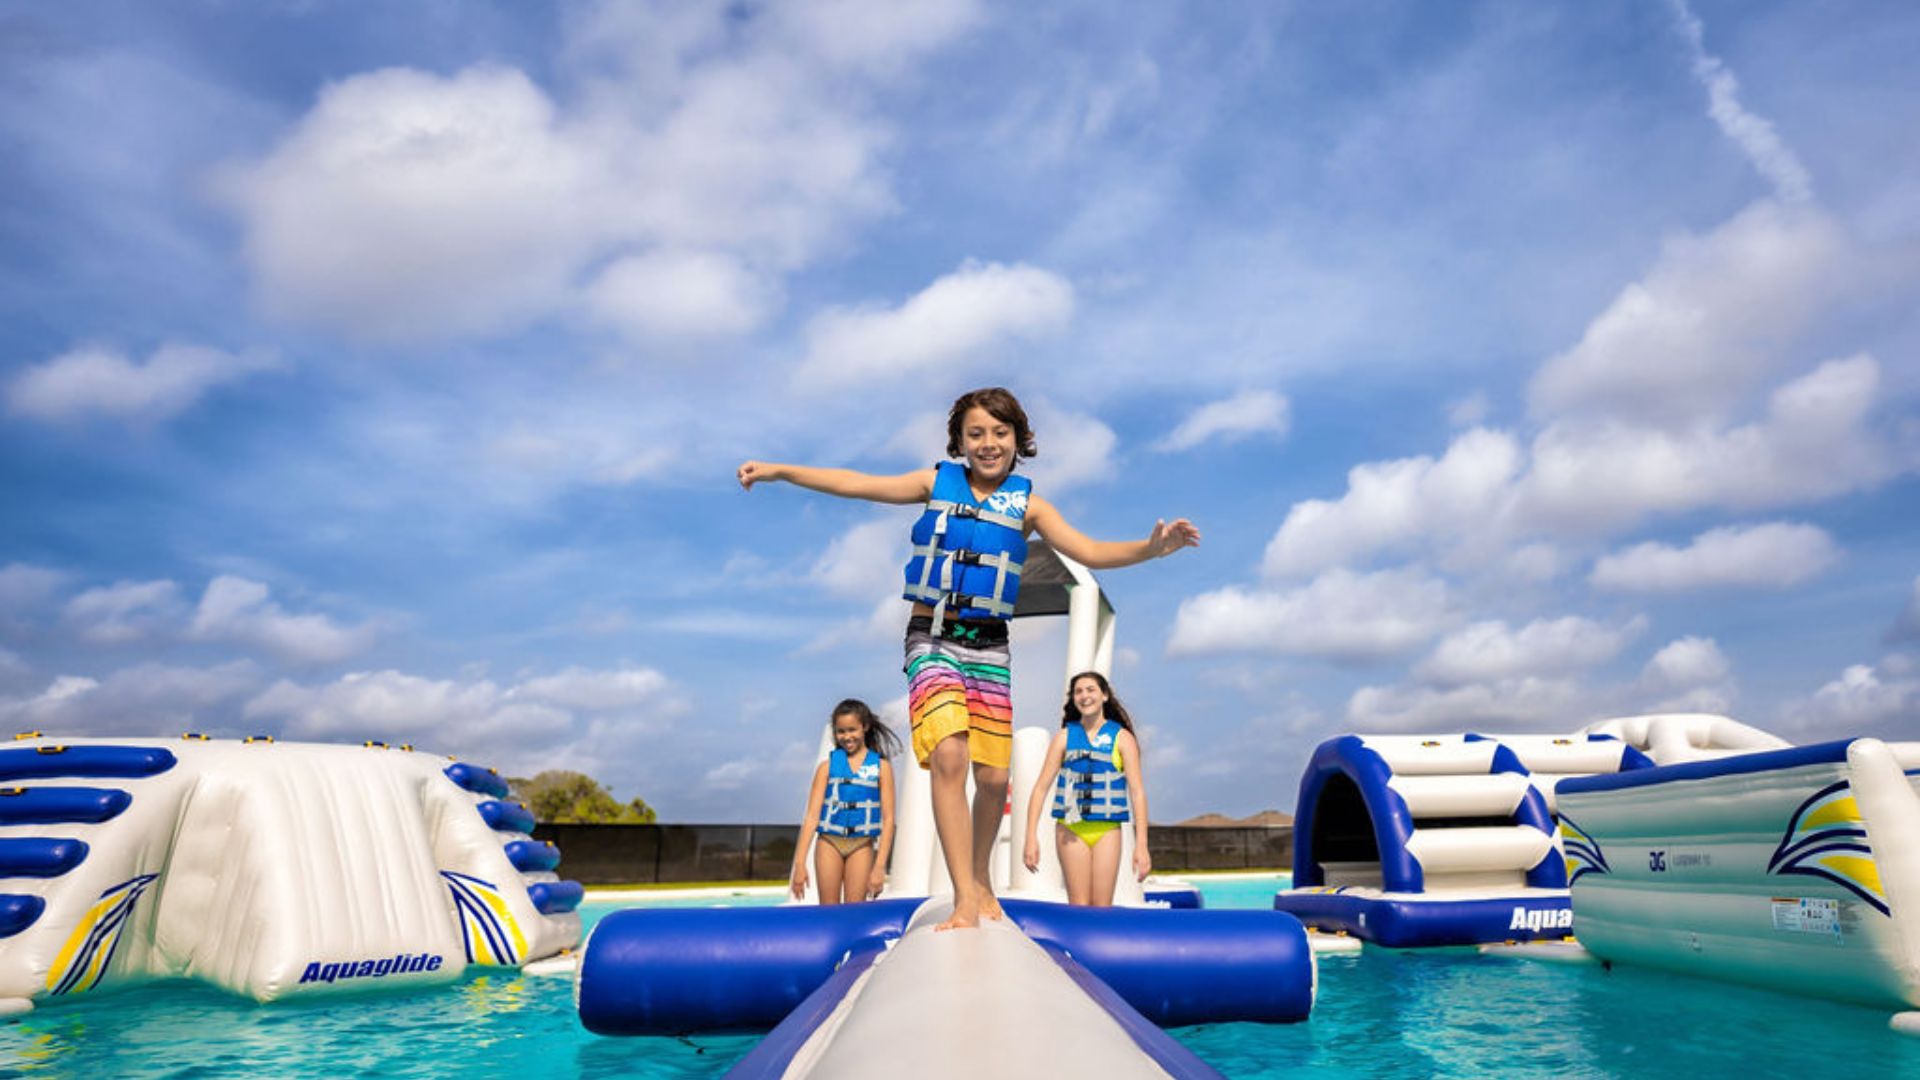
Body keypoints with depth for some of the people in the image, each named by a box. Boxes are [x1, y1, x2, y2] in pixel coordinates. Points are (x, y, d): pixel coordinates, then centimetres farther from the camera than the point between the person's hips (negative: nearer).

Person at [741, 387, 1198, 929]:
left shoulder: (1027, 504, 4)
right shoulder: (937, 482, 3)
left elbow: (1089, 552, -1)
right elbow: (856, 484, 1)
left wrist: (1151, 547, -17)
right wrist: (779, 470, -5)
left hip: (988, 646, 2)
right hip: (932, 639, -2)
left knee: (993, 775, 2)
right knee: (948, 755, -21)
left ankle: (981, 879, 27)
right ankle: (964, 898, -14)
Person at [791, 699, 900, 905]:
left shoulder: (881, 766, 2)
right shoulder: (828, 766, 5)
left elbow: (888, 818, -1)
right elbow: (812, 815, 1)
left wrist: (880, 866, -8)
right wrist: (799, 863, -7)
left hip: (861, 845, -1)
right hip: (829, 842, 1)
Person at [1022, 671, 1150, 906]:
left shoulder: (1122, 738, 3)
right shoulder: (1065, 737, 6)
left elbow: (1137, 791, -1)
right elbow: (1041, 787, 4)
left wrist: (1141, 846, -8)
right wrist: (1031, 838, -5)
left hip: (1107, 831, 0)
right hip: (1071, 829, 1)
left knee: (1102, 908, -2)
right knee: (1078, 907, -2)